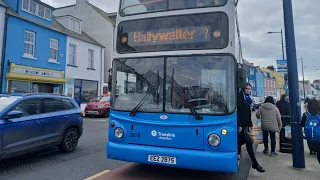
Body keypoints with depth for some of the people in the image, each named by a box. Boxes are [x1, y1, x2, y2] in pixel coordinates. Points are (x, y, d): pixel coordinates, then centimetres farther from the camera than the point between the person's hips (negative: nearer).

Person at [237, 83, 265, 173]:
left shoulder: (247, 98, 16)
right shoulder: (239, 97, -10)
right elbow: (237, 112, -17)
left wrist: (250, 124, 16)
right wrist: (239, 125, -21)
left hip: (245, 124, 8)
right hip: (241, 124, -8)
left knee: (241, 140, 10)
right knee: (249, 141, -10)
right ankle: (255, 163, -6)